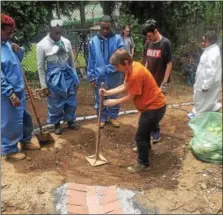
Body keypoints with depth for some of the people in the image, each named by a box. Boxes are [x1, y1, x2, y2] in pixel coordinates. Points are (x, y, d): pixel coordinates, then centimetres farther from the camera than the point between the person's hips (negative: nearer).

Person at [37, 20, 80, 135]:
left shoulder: (66, 42, -1)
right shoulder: (42, 45, -11)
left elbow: (71, 62, 8)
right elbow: (41, 67, -6)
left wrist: (75, 79, 10)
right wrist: (44, 85, -7)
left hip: (68, 75, 3)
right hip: (54, 77, -3)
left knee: (71, 101, 14)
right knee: (55, 104, 10)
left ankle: (70, 121, 37)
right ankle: (57, 124, 32)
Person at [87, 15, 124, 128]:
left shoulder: (117, 39, -9)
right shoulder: (93, 41, -4)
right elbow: (91, 61, 1)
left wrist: (107, 69, -18)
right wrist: (91, 76, -1)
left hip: (113, 76, -1)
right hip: (98, 77, 1)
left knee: (113, 98, 16)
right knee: (99, 100, 14)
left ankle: (113, 117, 36)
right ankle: (103, 118, 33)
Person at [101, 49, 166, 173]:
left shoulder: (136, 74, -30)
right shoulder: (131, 67, 0)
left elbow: (130, 97, -20)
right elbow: (125, 87, 8)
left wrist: (114, 102, -6)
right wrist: (108, 92, -1)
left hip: (155, 107, -10)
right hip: (151, 103, 10)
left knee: (140, 136, -2)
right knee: (144, 127, 31)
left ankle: (143, 163, 16)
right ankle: (146, 147, 57)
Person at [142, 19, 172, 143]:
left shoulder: (165, 43, -14)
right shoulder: (148, 42, 3)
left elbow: (169, 64, -13)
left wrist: (164, 83, -16)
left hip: (159, 81, -5)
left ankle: (155, 130, 20)